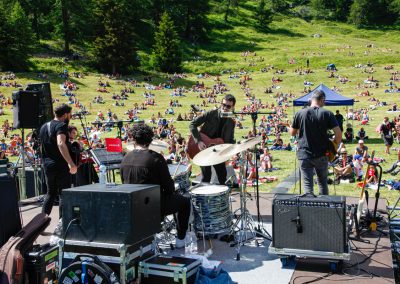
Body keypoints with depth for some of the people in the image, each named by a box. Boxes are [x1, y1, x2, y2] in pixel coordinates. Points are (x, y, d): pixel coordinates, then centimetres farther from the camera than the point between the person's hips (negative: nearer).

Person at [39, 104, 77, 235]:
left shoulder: (44, 126, 14)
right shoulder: (61, 125, -13)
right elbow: (61, 143, -29)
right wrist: (71, 163, -34)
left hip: (47, 165, 8)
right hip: (60, 165, -8)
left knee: (51, 193, 18)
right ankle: (61, 225, 0)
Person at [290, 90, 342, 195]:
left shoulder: (300, 113, -2)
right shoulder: (327, 113, -5)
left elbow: (292, 133, 8)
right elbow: (338, 134, -10)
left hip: (304, 155, 0)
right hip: (321, 154, 1)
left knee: (308, 185, 2)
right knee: (322, 182, 19)